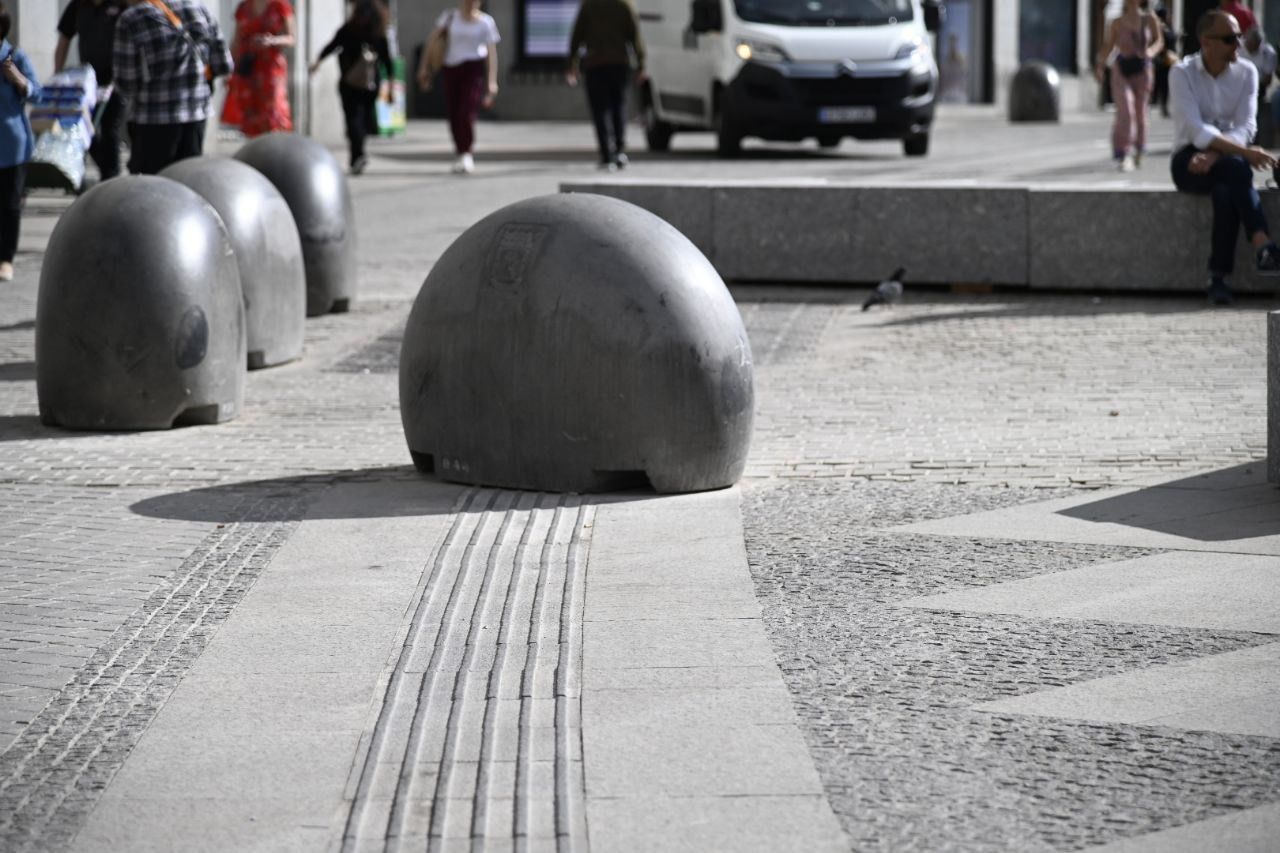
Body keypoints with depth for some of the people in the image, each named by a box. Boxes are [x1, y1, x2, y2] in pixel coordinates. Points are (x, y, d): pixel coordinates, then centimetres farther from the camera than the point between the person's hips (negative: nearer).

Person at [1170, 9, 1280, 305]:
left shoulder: (1246, 72, 4)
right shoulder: (1182, 73, -7)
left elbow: (1245, 128, -6)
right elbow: (1196, 131, -20)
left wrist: (1214, 155, -26)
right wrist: (1245, 153, -32)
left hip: (1231, 157, 3)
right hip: (1190, 160, -3)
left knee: (1225, 191, -36)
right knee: (1237, 170, -36)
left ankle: (1220, 277, -38)